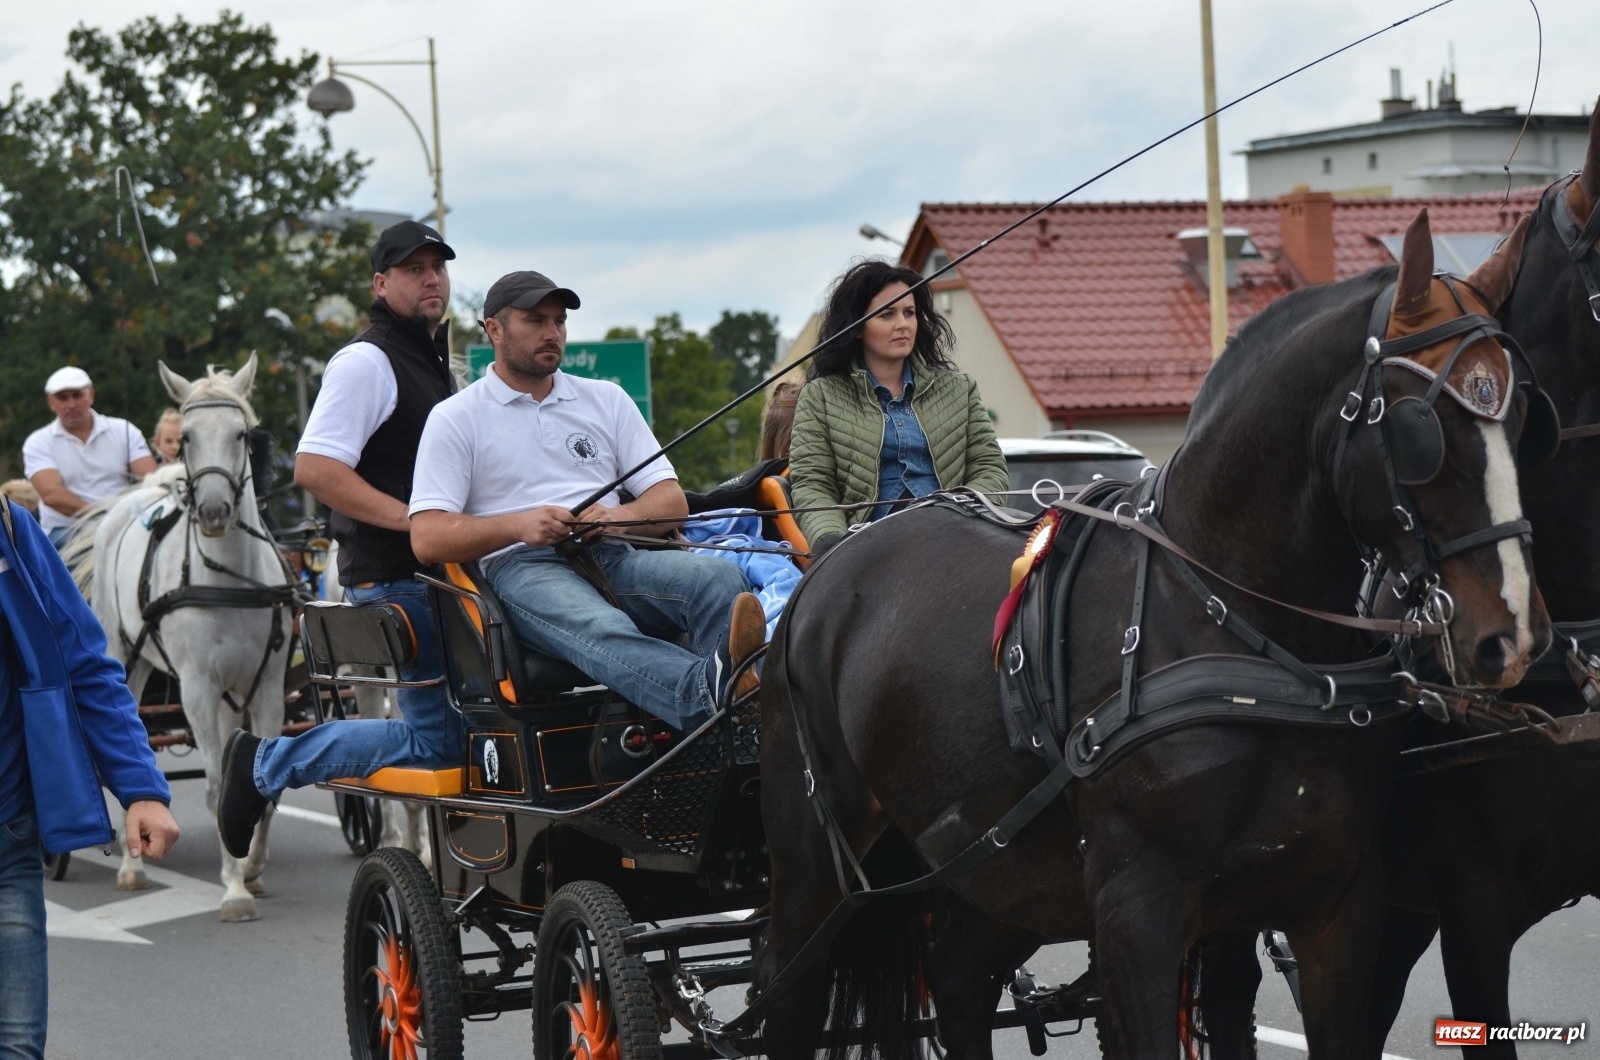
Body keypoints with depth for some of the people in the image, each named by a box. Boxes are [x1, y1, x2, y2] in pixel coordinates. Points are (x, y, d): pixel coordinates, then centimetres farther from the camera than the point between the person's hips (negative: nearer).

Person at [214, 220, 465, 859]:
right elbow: (314, 469, -22)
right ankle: (268, 763, -3)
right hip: (396, 579, -9)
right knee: (439, 742, -12)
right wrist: (414, 518, -24)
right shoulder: (368, 362, -10)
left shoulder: (433, 362, 21)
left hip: (436, 573, 9)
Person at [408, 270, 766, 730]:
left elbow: (672, 501, 16)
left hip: (614, 559, 5)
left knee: (719, 577, -28)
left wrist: (619, 516, -8)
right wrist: (518, 525, -16)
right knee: (600, 629, -40)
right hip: (521, 568, -5)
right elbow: (427, 538, 0)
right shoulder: (455, 418, 11)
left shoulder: (606, 399, 23)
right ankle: (712, 687, -70)